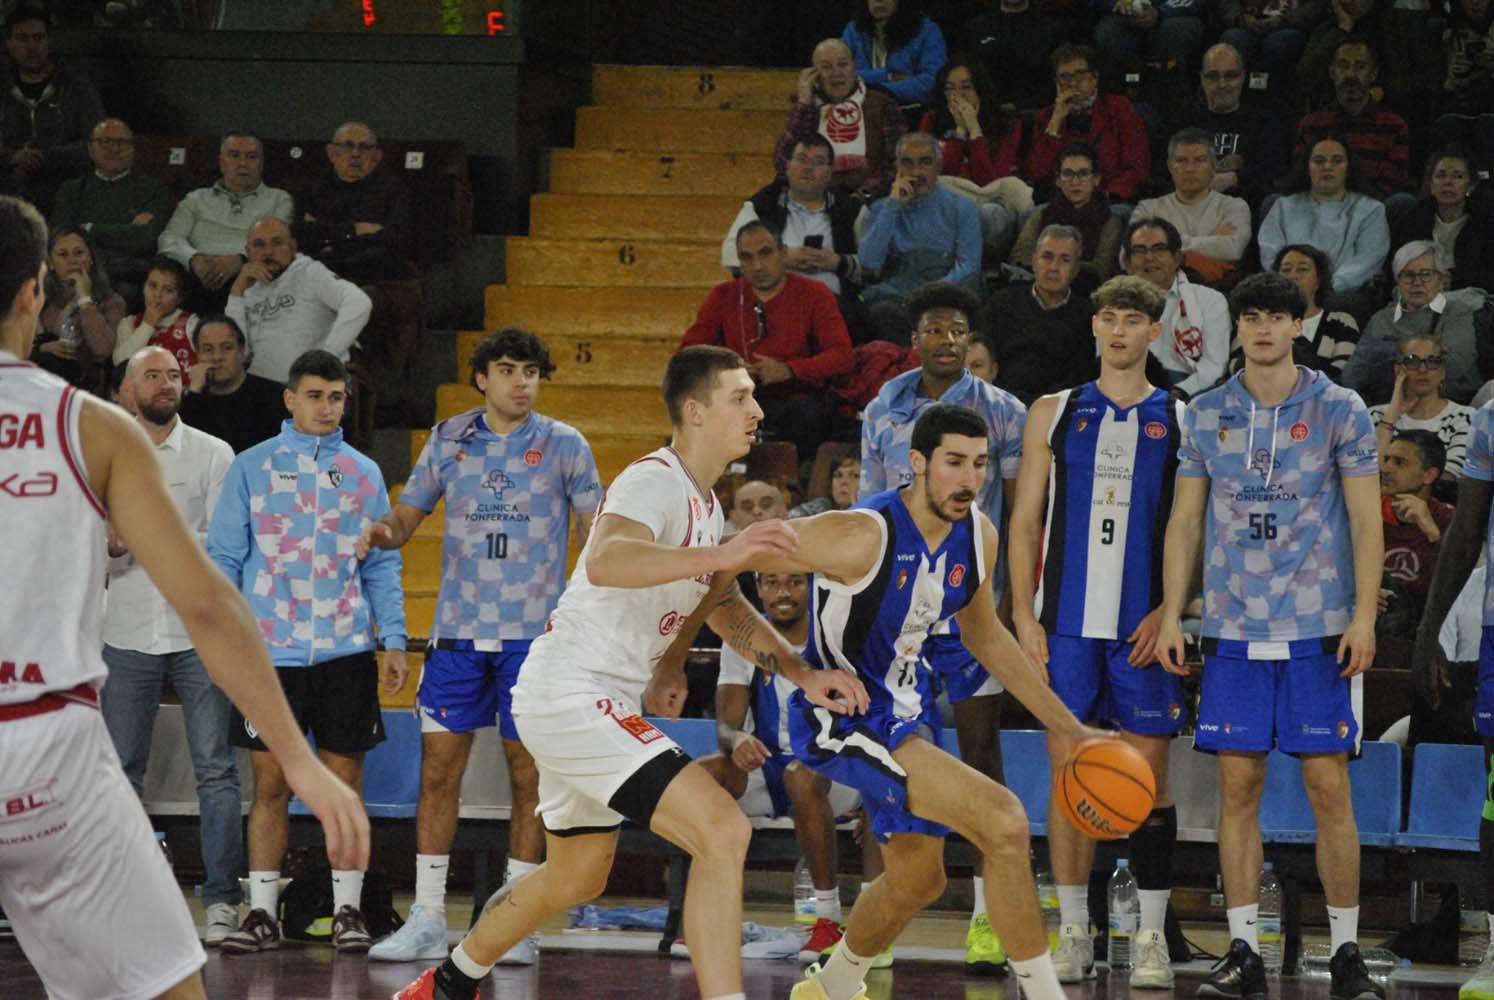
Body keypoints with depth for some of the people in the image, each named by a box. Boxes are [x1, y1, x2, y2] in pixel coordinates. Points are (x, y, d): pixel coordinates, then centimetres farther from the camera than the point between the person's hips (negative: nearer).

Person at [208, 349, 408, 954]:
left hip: (345, 650, 1)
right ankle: (262, 913, 6)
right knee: (270, 783, 0)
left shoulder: (363, 473, 9)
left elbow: (382, 566, 12)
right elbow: (223, 557, 5)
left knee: (344, 781, 1)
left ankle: (347, 910, 8)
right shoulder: (251, 468, 4)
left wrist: (394, 640, 3)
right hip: (271, 650, -1)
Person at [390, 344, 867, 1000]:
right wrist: (720, 555, -51)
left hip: (586, 701, 11)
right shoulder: (654, 481, -17)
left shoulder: (703, 503, 15)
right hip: (571, 694, -11)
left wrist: (804, 676, 13)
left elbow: (723, 608, 25)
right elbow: (606, 563, -38)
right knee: (722, 829, -22)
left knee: (575, 878, 26)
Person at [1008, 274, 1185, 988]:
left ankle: (1152, 938, 4)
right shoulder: (1054, 413, 10)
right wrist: (1023, 614, 0)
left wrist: (1168, 611, -8)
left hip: (1144, 626, -1)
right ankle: (1072, 935, 8)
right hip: (1066, 620, 1)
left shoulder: (1180, 420, 6)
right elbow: (1025, 522, 9)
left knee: (1148, 776, -1)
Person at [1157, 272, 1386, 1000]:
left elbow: (1366, 522, 0)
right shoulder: (1206, 415, 8)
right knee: (1238, 784, 1)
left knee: (1328, 787, -3)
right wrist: (1171, 616, 4)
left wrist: (1364, 617, -9)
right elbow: (1184, 522, 11)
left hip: (1318, 629, -2)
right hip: (1233, 630, 2)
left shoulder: (1339, 412, 1)